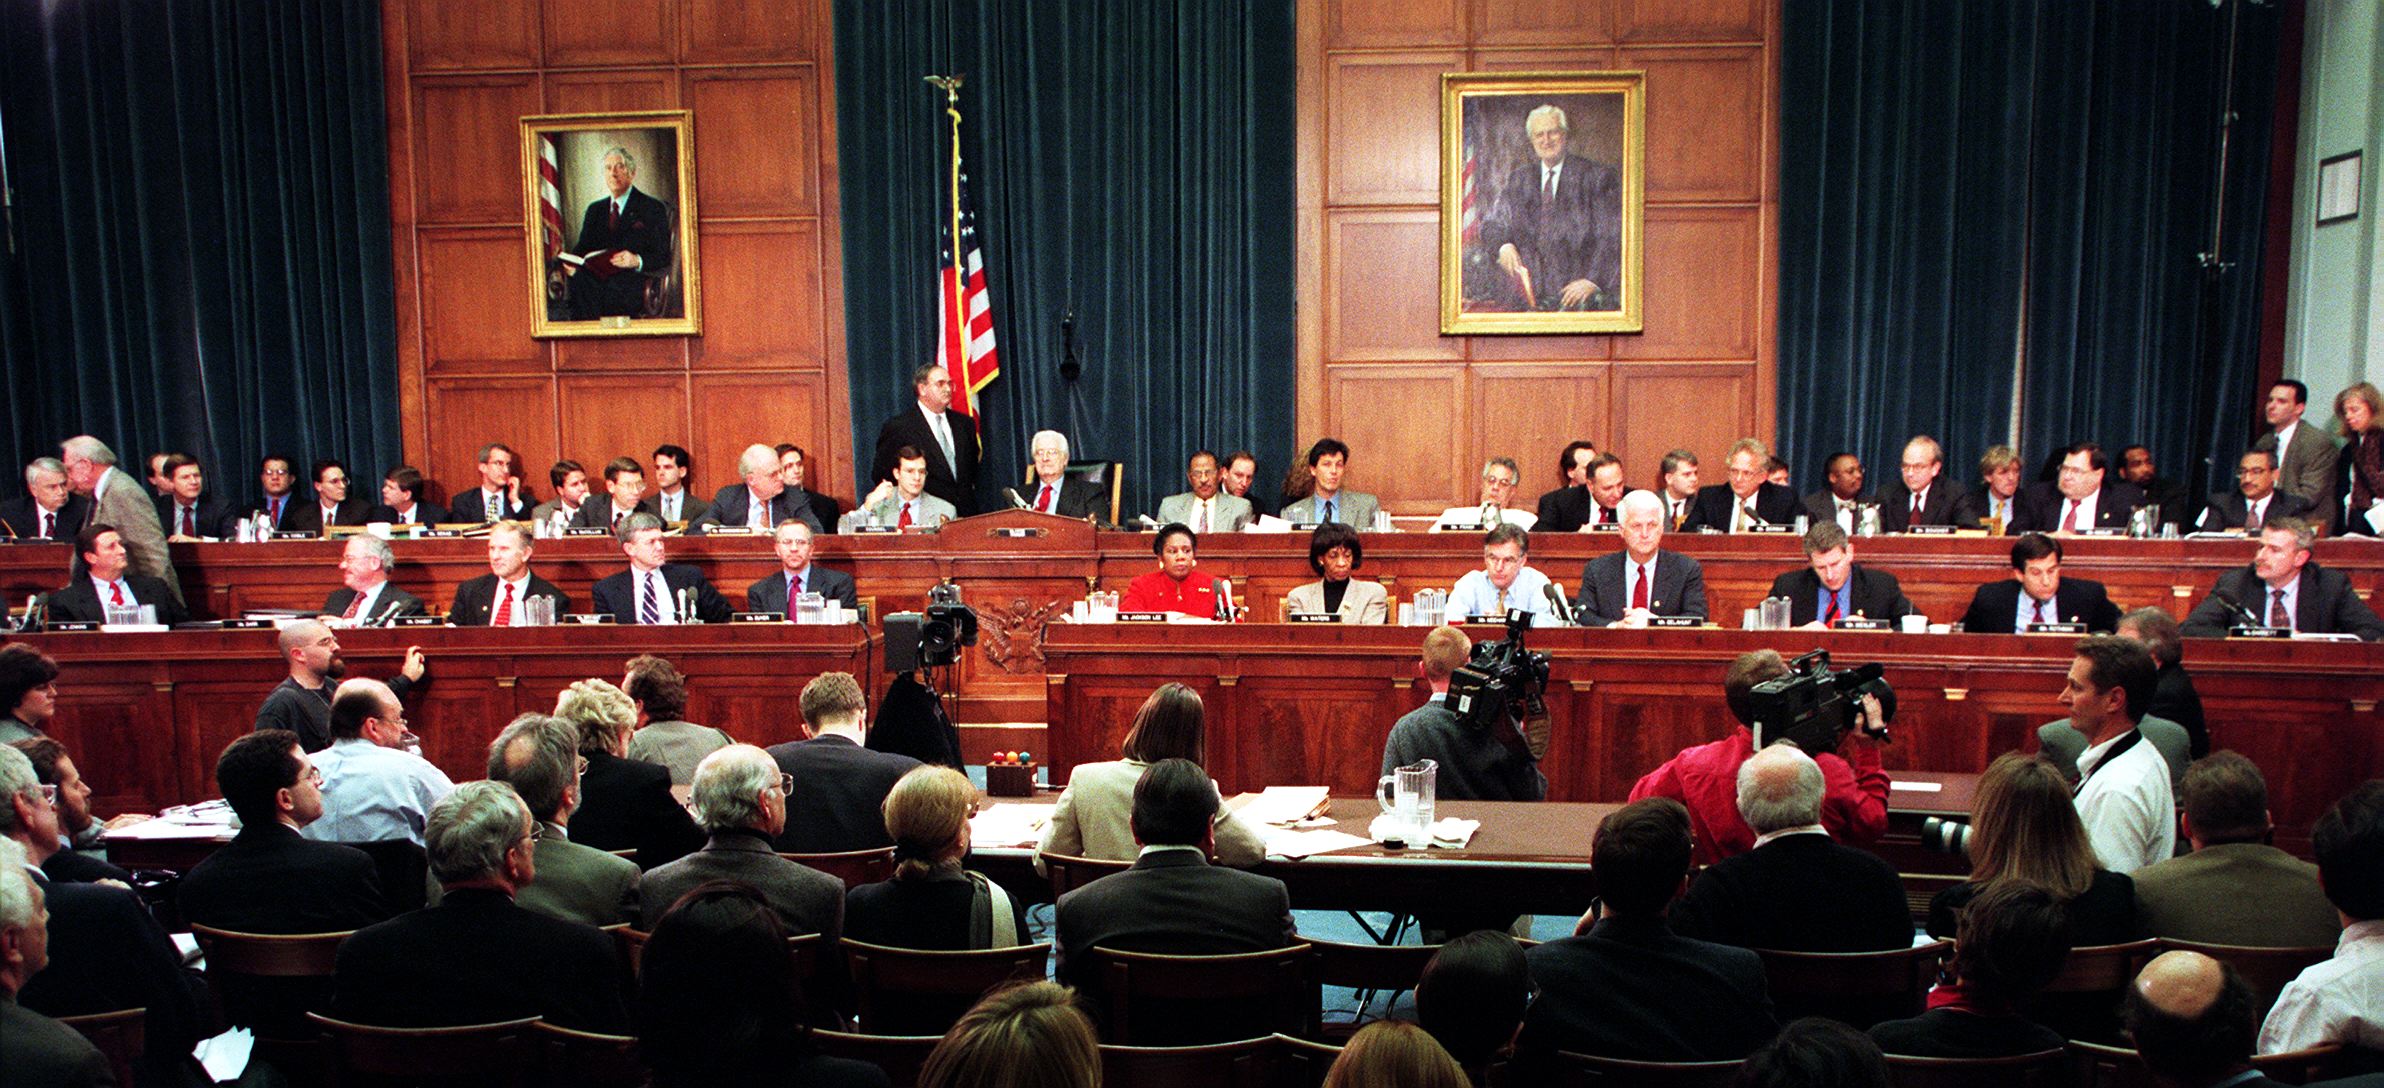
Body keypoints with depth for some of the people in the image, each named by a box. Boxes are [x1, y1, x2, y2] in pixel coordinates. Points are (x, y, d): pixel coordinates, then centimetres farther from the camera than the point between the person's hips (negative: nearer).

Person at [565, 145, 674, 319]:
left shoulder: (653, 208, 8)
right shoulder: (595, 209, 26)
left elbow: (663, 257, 2)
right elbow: (582, 246, 19)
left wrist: (637, 261, -19)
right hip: (596, 275, 4)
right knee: (579, 281, -32)